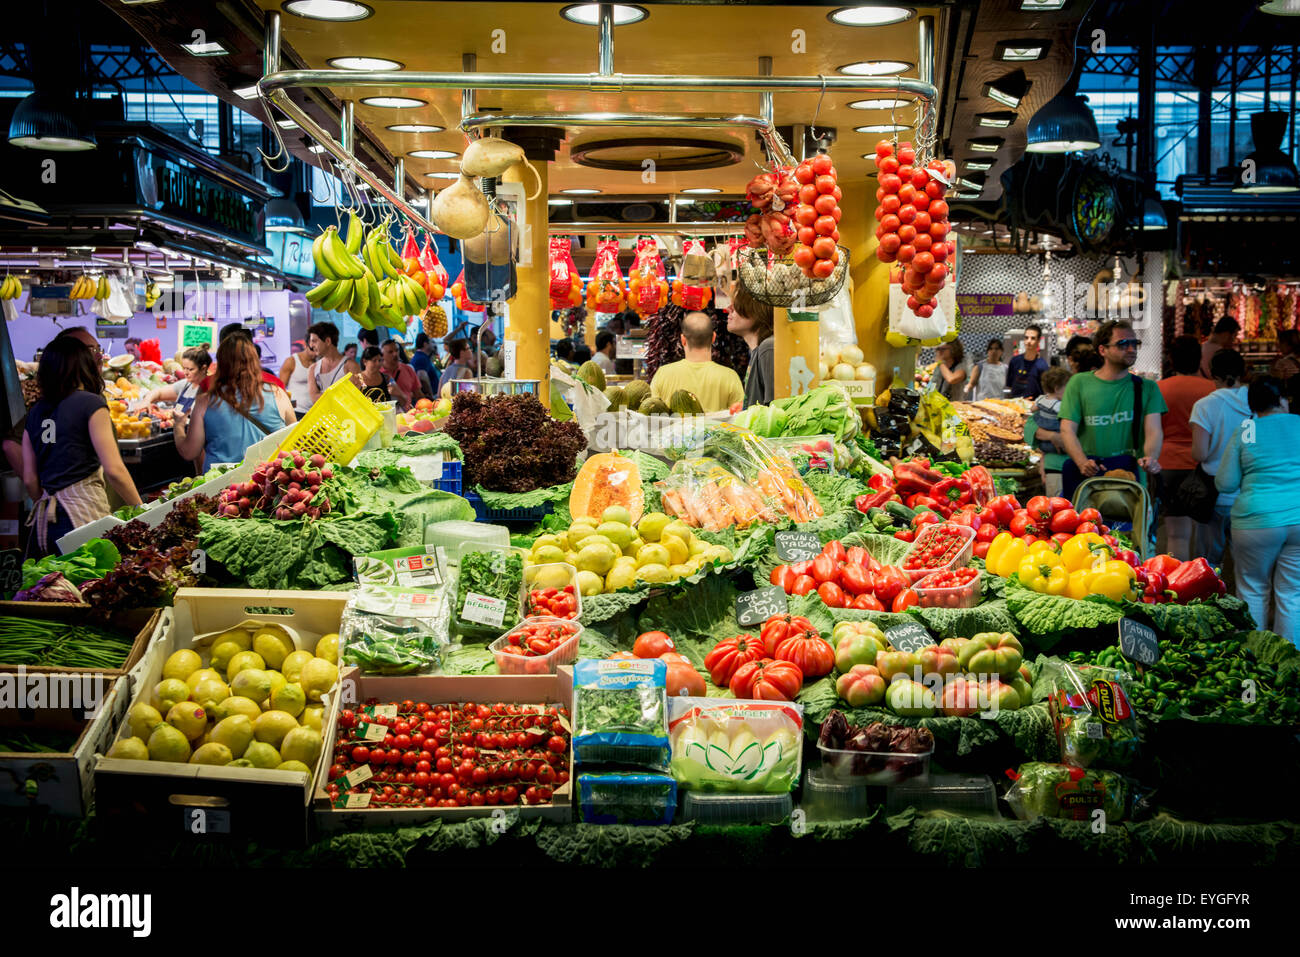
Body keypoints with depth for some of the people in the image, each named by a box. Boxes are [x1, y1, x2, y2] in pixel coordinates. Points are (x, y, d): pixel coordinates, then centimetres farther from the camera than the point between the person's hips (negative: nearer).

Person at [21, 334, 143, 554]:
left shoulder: (35, 412, 13)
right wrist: (141, 509, -1)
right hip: (84, 515, -6)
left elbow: (29, 480, 14)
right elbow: (114, 470, -10)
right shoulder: (91, 404, -5)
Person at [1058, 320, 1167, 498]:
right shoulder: (1079, 383, 8)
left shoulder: (1147, 388, 12)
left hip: (1130, 472, 1)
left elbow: (1154, 431, -1)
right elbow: (1067, 430, -1)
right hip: (1085, 476, -1)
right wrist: (1083, 463, -20)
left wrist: (1151, 457, -24)